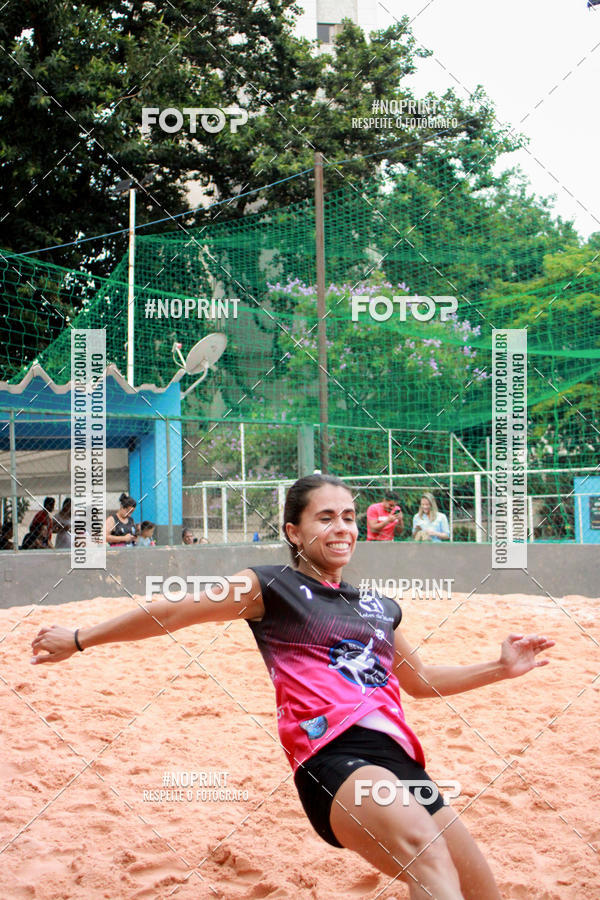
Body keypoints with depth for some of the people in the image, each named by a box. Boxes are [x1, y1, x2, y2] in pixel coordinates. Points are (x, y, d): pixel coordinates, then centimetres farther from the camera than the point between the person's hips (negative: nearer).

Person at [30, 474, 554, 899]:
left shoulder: (379, 607, 25)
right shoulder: (273, 587, 9)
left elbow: (421, 681, 40)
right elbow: (169, 614, 12)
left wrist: (501, 668, 31)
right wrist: (78, 640, 17)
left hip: (399, 759, 8)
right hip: (333, 759, -7)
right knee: (423, 844, -37)